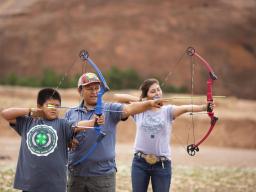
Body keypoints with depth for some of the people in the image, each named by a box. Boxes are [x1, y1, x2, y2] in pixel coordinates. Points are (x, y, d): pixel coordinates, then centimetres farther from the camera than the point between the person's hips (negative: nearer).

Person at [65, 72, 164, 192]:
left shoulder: (110, 110, -1)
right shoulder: (71, 114, 9)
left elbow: (129, 108, -18)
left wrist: (150, 104, -35)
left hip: (103, 175, -3)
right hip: (76, 174, 3)